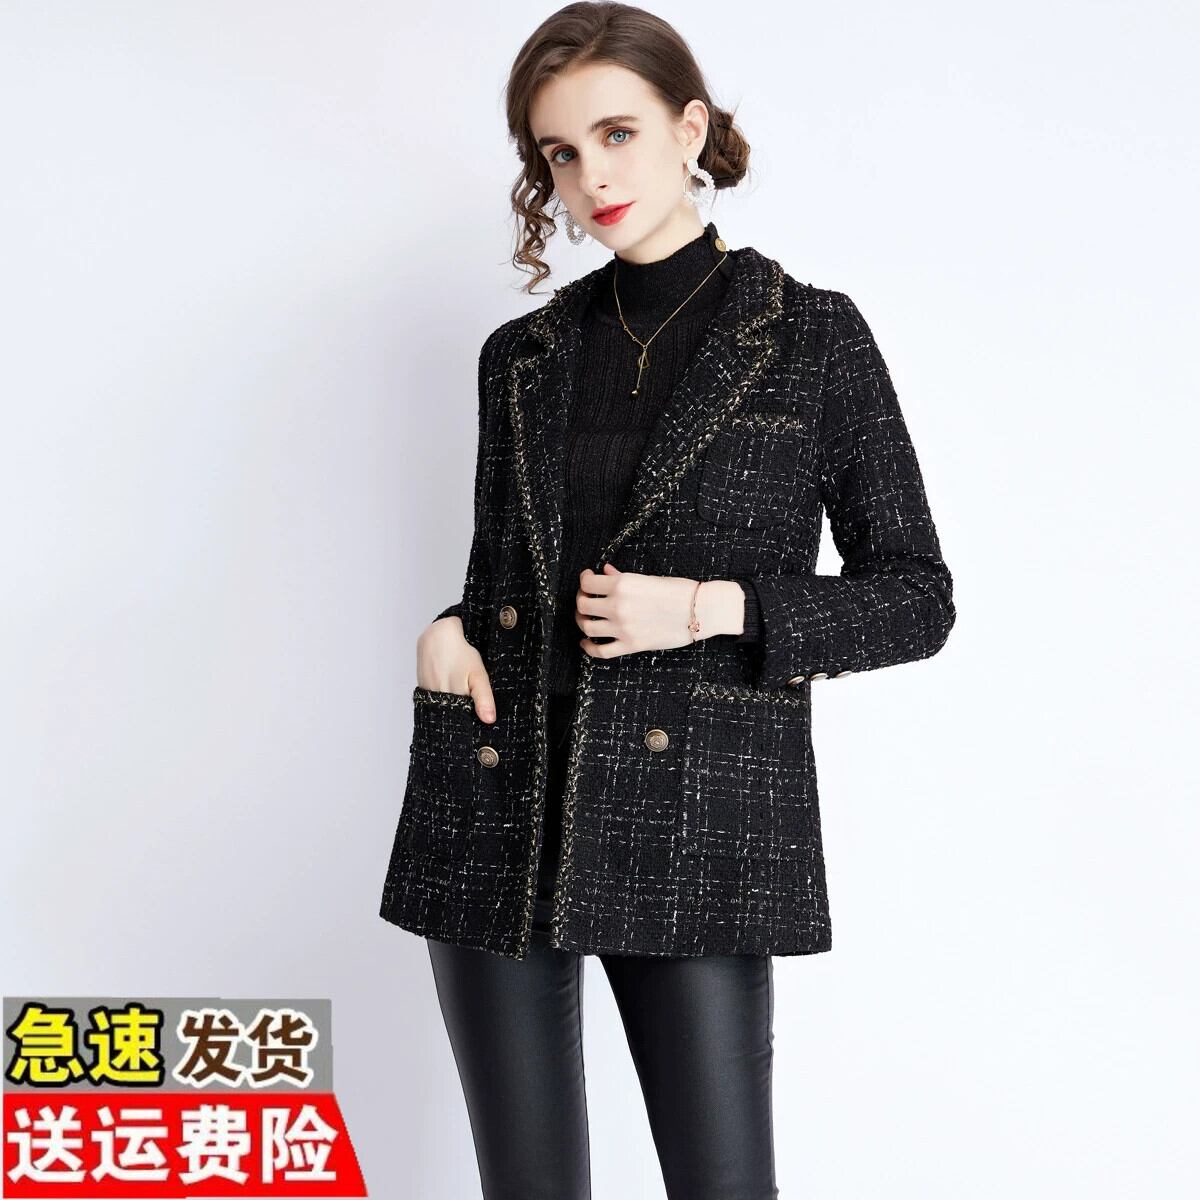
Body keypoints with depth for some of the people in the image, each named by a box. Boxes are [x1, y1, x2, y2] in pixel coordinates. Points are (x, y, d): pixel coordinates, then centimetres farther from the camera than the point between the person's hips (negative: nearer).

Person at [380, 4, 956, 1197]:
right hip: (499, 815, 4)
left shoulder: (812, 336, 1)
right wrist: (448, 635, -4)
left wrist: (713, 607, -12)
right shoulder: (522, 356, 11)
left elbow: (916, 597, 1)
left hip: (698, 822, -3)